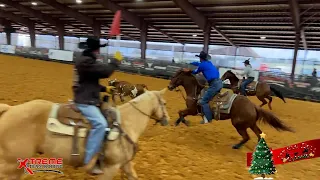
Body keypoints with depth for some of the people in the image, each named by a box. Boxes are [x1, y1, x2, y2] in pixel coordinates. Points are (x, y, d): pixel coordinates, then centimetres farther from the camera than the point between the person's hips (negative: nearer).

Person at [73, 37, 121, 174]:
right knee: (100, 124, -30)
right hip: (84, 102, -11)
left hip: (87, 100, 11)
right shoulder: (86, 61, -19)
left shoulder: (86, 60, 17)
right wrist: (116, 61, -7)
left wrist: (104, 88, 11)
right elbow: (105, 72, -24)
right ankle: (89, 161, -26)